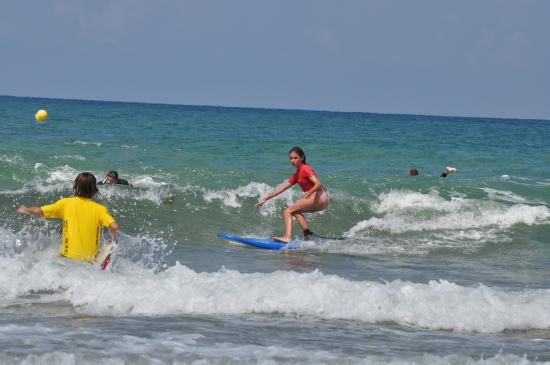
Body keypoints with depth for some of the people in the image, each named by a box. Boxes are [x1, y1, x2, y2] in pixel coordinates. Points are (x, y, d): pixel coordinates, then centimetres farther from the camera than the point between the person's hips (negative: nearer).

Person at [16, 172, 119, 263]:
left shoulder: (66, 203, 2)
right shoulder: (99, 209, 0)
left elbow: (39, 211, 6)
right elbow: (114, 227, -12)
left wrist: (25, 210, 27)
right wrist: (114, 239, 10)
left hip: (69, 257, 0)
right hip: (90, 260, 0)